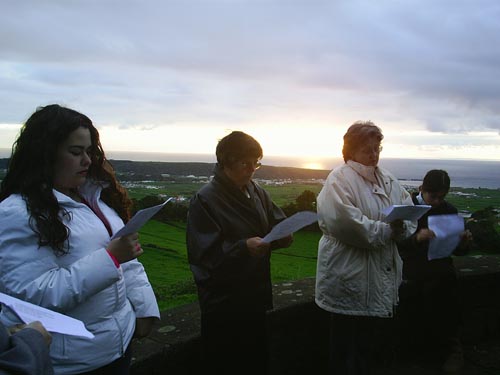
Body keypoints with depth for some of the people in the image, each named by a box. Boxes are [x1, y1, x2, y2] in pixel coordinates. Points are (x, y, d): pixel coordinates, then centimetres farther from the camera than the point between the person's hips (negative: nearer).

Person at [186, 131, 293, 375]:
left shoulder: (257, 193, 6)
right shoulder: (205, 200, -14)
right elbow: (206, 256, -19)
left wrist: (283, 234, -16)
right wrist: (244, 247, -32)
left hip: (256, 297, 6)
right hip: (224, 305, -6)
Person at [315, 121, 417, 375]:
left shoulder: (387, 180, 12)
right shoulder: (340, 179, -12)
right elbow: (344, 222, -26)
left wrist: (402, 226, -16)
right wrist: (388, 231, -18)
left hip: (384, 279, 8)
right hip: (352, 281, -8)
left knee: (376, 343, 20)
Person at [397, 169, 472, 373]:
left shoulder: (449, 211, 4)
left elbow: (457, 250, 11)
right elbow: (398, 243, -14)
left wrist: (464, 243, -10)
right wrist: (417, 238, -33)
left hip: (441, 272, 2)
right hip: (413, 274, -1)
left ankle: (449, 350, 19)